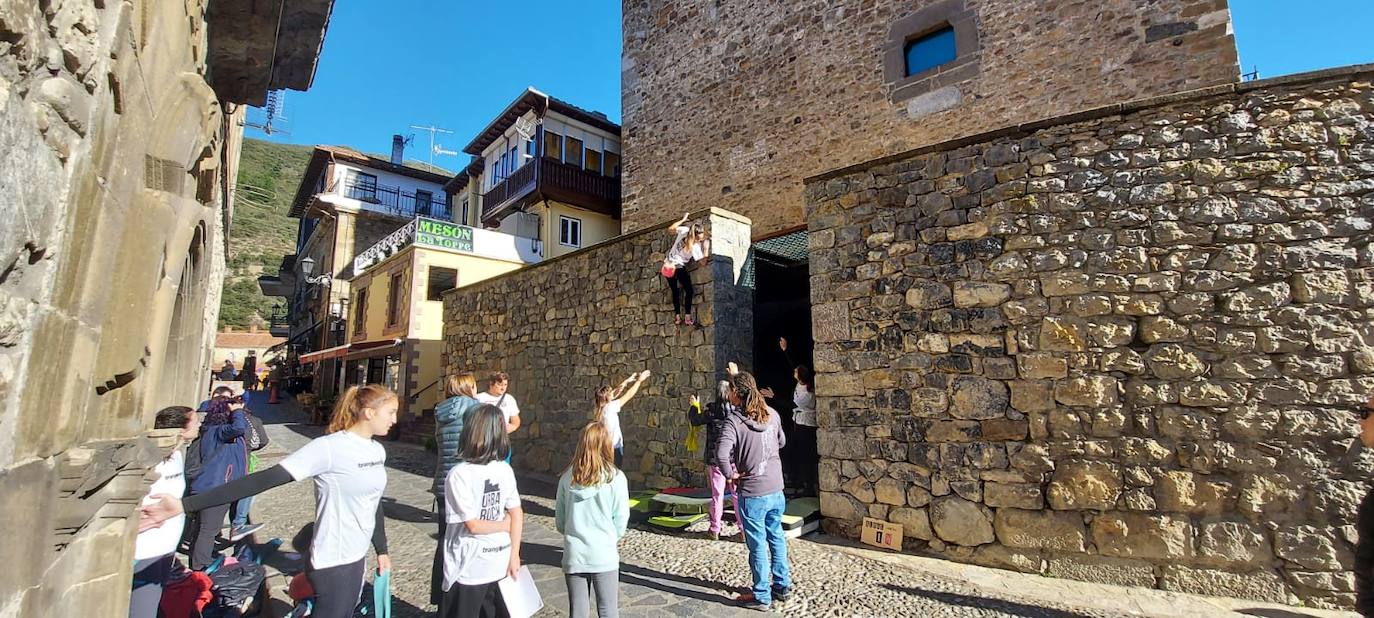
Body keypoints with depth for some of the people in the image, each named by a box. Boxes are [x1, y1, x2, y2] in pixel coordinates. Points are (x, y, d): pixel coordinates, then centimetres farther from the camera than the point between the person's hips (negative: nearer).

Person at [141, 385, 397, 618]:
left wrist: (381, 550, 18)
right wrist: (184, 505, -32)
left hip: (356, 558, 8)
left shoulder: (378, 450, 3)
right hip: (333, 563, -7)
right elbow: (263, 480, -24)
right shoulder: (329, 448, -21)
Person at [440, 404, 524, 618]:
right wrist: (514, 555, 4)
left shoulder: (459, 473, -18)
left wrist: (506, 525, 0)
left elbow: (473, 525, -17)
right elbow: (517, 515, -3)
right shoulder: (505, 470, -5)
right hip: (500, 563, 4)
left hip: (470, 568, -4)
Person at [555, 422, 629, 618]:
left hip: (573, 556, 2)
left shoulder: (567, 477, -6)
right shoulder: (615, 478, -13)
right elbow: (621, 519, -5)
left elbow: (559, 521, 3)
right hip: (604, 556, -2)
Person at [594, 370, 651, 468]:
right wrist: (639, 380, -5)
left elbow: (616, 393, 12)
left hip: (608, 447, 8)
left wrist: (627, 381, 12)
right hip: (614, 448, -8)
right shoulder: (610, 407, -19)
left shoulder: (602, 407, 1)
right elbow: (629, 395, -14)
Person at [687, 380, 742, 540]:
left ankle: (715, 530, 19)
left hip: (715, 459, -1)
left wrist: (694, 406, 23)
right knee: (738, 494, 9)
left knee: (717, 494, 10)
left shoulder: (711, 412, -10)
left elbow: (694, 420, 4)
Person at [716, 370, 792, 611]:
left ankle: (761, 596, 22)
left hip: (752, 493, -6)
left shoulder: (734, 421, -18)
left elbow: (721, 454, -30)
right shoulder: (772, 414, 0)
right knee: (776, 537, 21)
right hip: (776, 489, 6)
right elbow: (781, 442, 16)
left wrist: (731, 474, -14)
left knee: (758, 545, 8)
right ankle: (782, 586, 35)